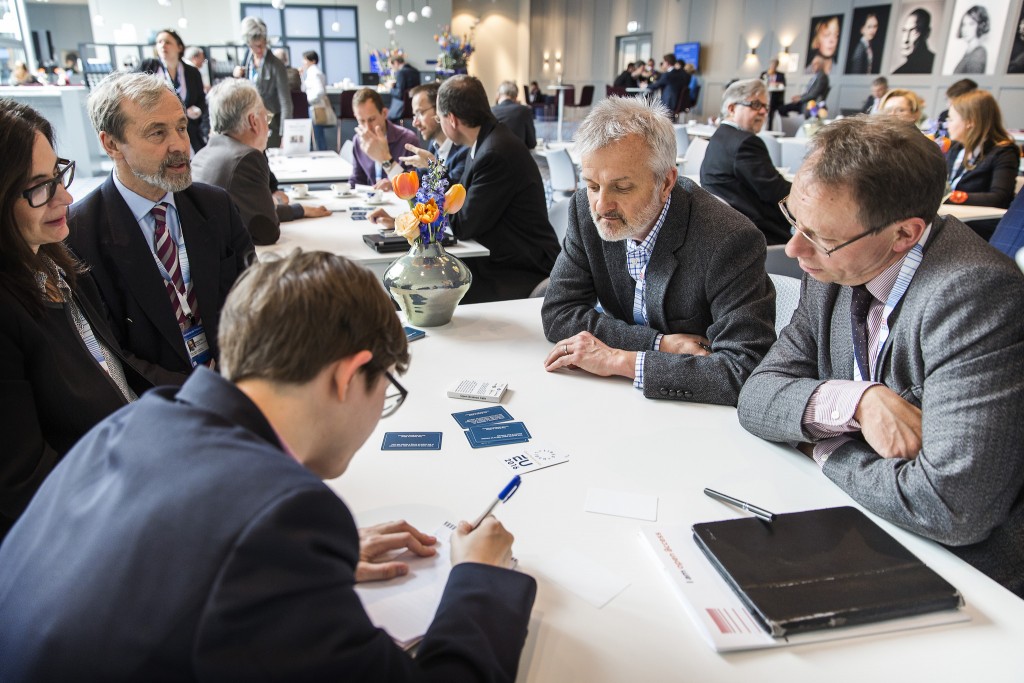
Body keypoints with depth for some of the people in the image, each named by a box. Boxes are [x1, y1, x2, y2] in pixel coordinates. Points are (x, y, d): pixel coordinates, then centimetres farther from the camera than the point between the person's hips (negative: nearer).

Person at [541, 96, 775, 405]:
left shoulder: (730, 241, -23)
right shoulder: (586, 209, -8)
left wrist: (619, 360, -28)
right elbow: (557, 313, -7)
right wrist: (664, 344, -18)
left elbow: (746, 372, -28)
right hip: (623, 395, 5)